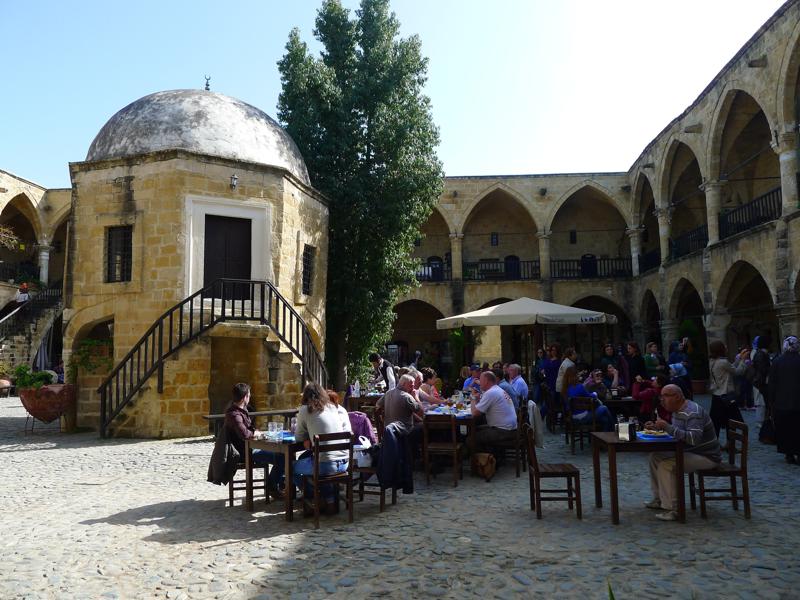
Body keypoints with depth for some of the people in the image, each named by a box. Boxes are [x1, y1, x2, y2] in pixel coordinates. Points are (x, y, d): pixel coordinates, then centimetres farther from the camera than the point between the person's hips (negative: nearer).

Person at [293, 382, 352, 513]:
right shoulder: (340, 410, 10)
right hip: (344, 463, 5)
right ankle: (329, 499, 28)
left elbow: (298, 437, 7)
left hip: (325, 465, -5)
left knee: (292, 468, 22)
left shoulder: (305, 410, -1)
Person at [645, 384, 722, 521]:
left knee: (666, 465, -25)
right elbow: (675, 432, 21)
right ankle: (659, 499, 14)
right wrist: (657, 427, 4)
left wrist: (668, 427, -35)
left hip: (707, 457, -10)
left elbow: (694, 438, -36)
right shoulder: (677, 410, 8)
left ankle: (672, 509, -17)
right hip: (688, 452, 10)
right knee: (655, 457, 6)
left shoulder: (693, 412, -23)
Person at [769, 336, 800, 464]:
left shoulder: (777, 362, -6)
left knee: (784, 430, 8)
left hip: (781, 402, 0)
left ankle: (789, 454, 10)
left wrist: (771, 401, 5)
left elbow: (772, 384, -3)